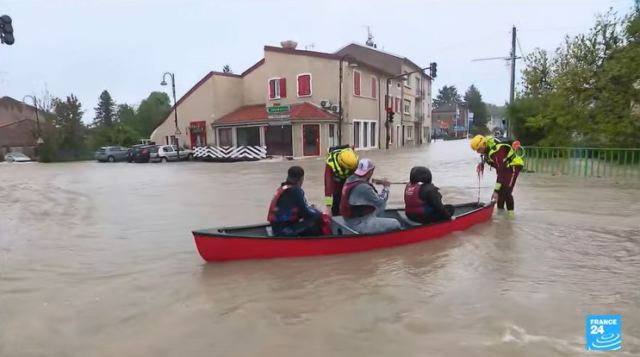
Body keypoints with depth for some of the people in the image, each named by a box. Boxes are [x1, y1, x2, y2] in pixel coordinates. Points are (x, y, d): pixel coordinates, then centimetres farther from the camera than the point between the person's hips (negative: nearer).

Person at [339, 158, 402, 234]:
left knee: (380, 206, 26)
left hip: (351, 218, 10)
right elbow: (381, 203, -16)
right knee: (395, 224, -8)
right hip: (359, 224, -10)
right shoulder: (364, 188, -29)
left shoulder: (351, 179, -1)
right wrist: (386, 188, -2)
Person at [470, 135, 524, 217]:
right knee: (500, 189, 6)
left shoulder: (495, 152, -35)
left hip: (513, 166, -9)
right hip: (504, 166, 9)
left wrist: (496, 190, -34)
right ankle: (500, 210, 15)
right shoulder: (487, 146, -9)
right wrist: (482, 163, -5)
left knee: (506, 190, -16)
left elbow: (500, 172, -35)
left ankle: (510, 212, -5)